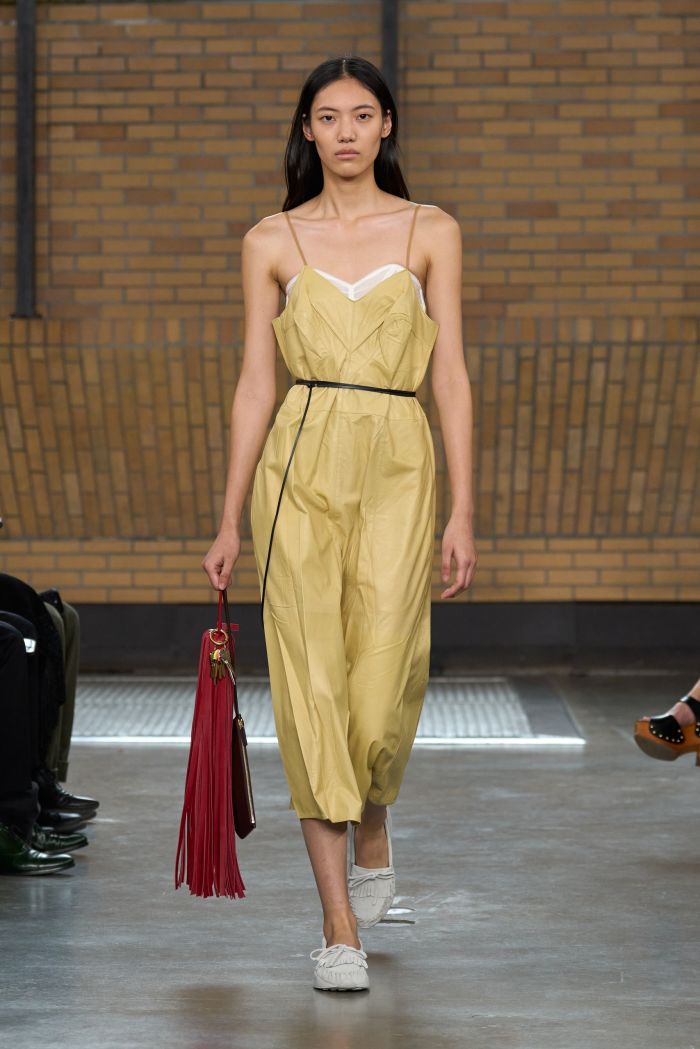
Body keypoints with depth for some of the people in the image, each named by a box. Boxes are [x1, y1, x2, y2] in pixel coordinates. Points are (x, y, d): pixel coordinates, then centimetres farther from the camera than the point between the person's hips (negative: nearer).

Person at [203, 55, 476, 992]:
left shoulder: (431, 233, 6)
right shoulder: (272, 242, 7)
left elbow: (451, 378, 3)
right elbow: (255, 384, 7)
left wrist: (463, 512, -3)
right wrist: (229, 521, 4)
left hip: (398, 466, 0)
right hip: (299, 465, 1)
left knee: (383, 689, -7)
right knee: (312, 686, -4)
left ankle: (371, 835, 28)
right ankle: (341, 926, 2)